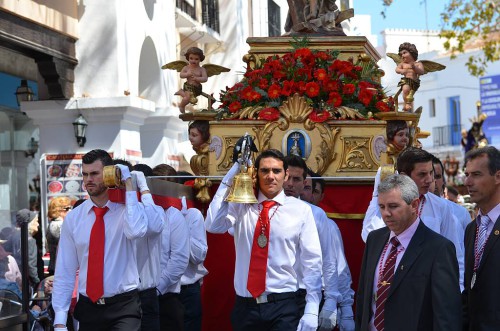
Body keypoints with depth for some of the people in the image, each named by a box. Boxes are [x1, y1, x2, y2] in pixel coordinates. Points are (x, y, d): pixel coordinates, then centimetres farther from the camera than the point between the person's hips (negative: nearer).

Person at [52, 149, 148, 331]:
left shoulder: (127, 209, -4)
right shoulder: (73, 218, 3)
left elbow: (135, 231, -29)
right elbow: (64, 270, 3)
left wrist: (128, 184, -19)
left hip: (124, 306, -3)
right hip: (87, 308, 3)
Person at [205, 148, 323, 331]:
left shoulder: (300, 210, -1)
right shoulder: (241, 206, 5)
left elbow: (312, 262, -2)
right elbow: (213, 226, -12)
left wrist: (311, 311, -9)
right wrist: (230, 178, -11)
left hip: (283, 306, -2)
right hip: (245, 306, 2)